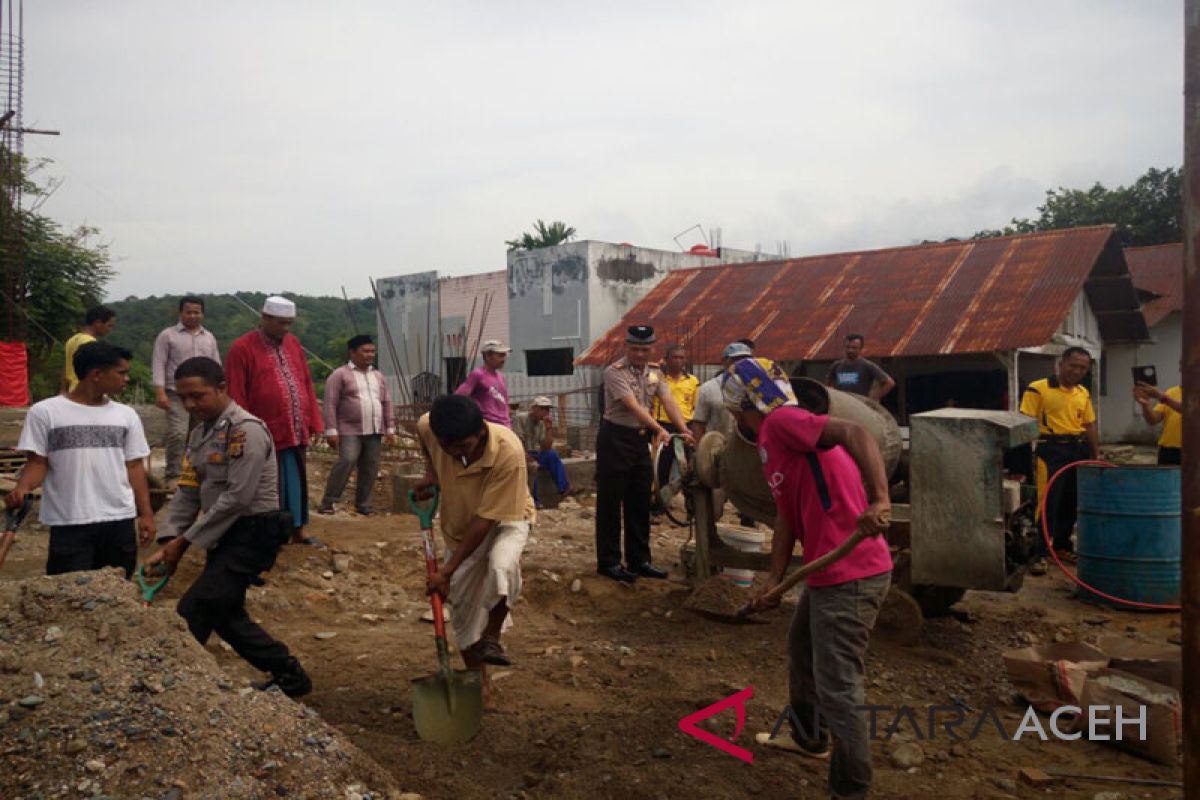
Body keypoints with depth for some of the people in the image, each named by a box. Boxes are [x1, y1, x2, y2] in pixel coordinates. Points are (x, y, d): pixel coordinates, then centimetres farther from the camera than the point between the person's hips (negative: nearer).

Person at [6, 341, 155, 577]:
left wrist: (146, 514, 5)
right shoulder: (45, 412, -3)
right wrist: (22, 489, -23)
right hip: (69, 524, -3)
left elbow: (134, 467, 10)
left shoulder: (126, 415, 8)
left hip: (120, 521, 4)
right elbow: (37, 463, -2)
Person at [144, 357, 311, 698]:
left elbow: (236, 498, -22)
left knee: (191, 615, -12)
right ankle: (289, 674, 27)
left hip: (253, 533, -10)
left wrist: (185, 540, -16)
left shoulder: (246, 430, -17)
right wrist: (168, 545, -3)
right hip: (227, 534, 10)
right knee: (224, 615, 16)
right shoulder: (200, 433, 10)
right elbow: (187, 492, 8)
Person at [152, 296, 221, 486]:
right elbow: (158, 365, -2)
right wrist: (160, 392, -12)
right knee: (177, 434, -14)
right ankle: (173, 475, -7)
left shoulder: (209, 337, 16)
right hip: (177, 394, -4)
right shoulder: (168, 335, 4)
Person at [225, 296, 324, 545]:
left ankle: (298, 531, 26)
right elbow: (236, 398, -11)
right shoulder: (242, 349, -9)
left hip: (297, 433, 6)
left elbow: (307, 384, 12)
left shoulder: (293, 343, 10)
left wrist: (314, 422, 7)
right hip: (266, 437, -6)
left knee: (297, 484, 14)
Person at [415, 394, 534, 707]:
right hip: (460, 526, 5)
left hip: (505, 520, -4)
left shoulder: (508, 452, -37)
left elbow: (486, 520, -31)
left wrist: (447, 570, -27)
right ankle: (480, 684, 28)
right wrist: (430, 472, -6)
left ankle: (491, 637, -9)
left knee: (501, 566, -36)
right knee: (464, 605, 8)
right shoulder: (427, 426, -25)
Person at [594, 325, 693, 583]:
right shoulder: (615, 372, -14)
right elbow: (633, 407, -25)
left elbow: (668, 402, -3)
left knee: (639, 503, 12)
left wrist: (685, 431, -18)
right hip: (615, 439, -7)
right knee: (609, 502, 0)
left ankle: (639, 560, 22)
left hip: (640, 439, 7)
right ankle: (608, 562, 9)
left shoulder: (654, 371, 7)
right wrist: (660, 429, -36)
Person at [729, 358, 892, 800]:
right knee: (801, 650, 30)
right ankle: (808, 737, 50)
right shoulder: (772, 442, 17)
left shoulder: (781, 421, -14)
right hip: (827, 573, 11)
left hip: (850, 576, -11)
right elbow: (787, 516, 18)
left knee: (836, 688, -2)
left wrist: (879, 499, -39)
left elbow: (854, 433, -28)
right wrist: (773, 581, 13)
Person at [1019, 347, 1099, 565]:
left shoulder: (1083, 394, 13)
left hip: (1079, 451, 7)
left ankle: (1062, 546, 28)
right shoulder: (1038, 389, -7)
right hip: (1051, 451, -7)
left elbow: (1090, 426, 19)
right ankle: (1038, 553, -3)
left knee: (1071, 503, 13)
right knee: (1047, 503, -9)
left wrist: (1096, 455, 15)